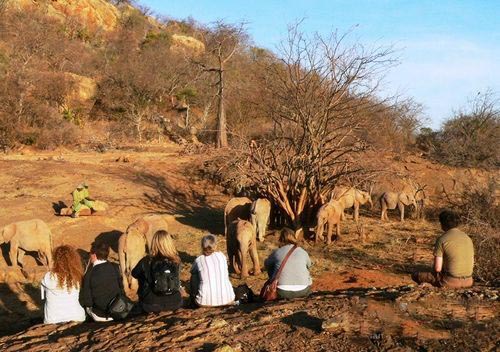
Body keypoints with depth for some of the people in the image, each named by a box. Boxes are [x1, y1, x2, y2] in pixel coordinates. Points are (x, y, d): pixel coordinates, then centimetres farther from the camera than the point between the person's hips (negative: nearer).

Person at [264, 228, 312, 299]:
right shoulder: (303, 252, 7)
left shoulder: (277, 252, 2)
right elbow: (308, 265, 30)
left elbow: (266, 264, 22)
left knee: (270, 267, 24)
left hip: (283, 293, -2)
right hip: (302, 291, 2)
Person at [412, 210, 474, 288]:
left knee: (416, 276, 9)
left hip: (450, 280, -6)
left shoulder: (441, 239, -10)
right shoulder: (467, 238, 8)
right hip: (468, 281, 6)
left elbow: (437, 268, -11)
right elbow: (471, 265, 14)